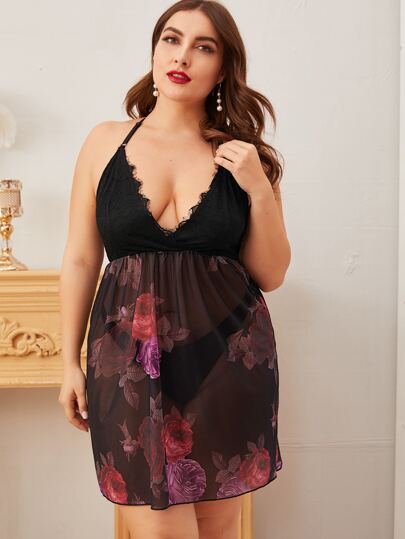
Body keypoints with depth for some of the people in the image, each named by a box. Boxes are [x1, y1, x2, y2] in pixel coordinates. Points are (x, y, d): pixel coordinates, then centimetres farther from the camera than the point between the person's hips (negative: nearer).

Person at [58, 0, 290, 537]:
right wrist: (70, 363, 7)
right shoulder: (106, 141, 4)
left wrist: (259, 190, -9)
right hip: (132, 359, -1)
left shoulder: (243, 156, 4)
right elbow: (80, 259, 7)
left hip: (228, 354, 1)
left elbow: (271, 275, 5)